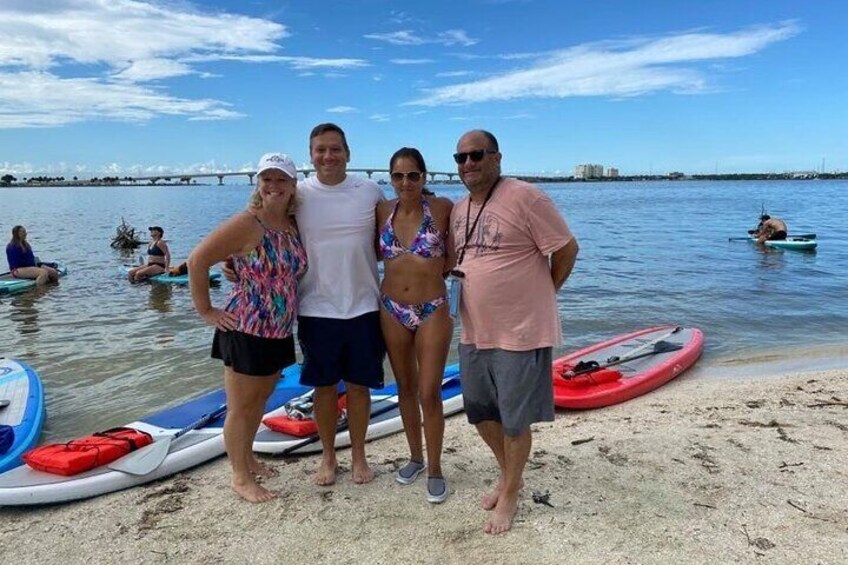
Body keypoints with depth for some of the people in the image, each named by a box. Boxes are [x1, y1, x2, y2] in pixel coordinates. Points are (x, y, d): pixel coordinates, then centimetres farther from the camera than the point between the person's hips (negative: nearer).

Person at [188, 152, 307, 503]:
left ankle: (246, 457, 42)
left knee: (260, 400, 22)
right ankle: (240, 477, 23)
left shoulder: (294, 225, 4)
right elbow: (197, 260, -16)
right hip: (245, 330, -7)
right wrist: (206, 311, -13)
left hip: (279, 332, 7)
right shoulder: (247, 224, -16)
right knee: (241, 406, 7)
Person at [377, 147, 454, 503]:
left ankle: (435, 469, 17)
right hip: (392, 310, 4)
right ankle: (415, 457, 33)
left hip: (432, 311, -3)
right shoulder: (383, 211, 1)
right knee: (405, 388, 15)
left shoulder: (443, 208, -8)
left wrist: (437, 267, -10)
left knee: (429, 393, -1)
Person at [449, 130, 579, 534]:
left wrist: (541, 294, -1)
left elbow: (566, 249, -11)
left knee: (514, 421, 7)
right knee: (481, 414, 19)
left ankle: (510, 495, 29)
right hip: (474, 333, 8)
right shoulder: (459, 210, 9)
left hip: (520, 333, -7)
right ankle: (508, 475, 43)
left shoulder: (524, 197, -15)